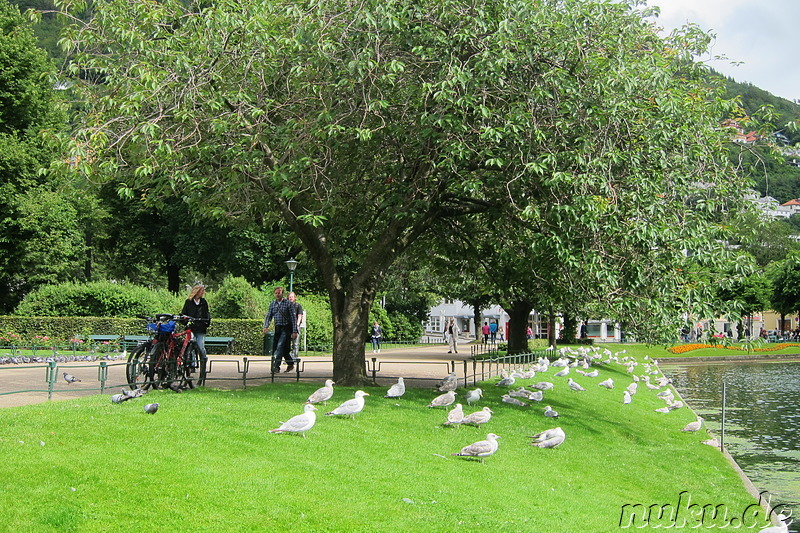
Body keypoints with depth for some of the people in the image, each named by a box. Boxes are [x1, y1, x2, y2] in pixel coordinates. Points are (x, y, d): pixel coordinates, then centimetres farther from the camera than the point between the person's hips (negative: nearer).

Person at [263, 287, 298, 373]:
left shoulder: (288, 303, -3)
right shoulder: (272, 303, 10)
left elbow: (293, 317, -4)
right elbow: (269, 316, 11)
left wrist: (294, 331, -9)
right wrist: (266, 326, -7)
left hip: (286, 328, -6)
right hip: (277, 328, 6)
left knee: (280, 346, -16)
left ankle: (276, 367, -16)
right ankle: (290, 363, 27)